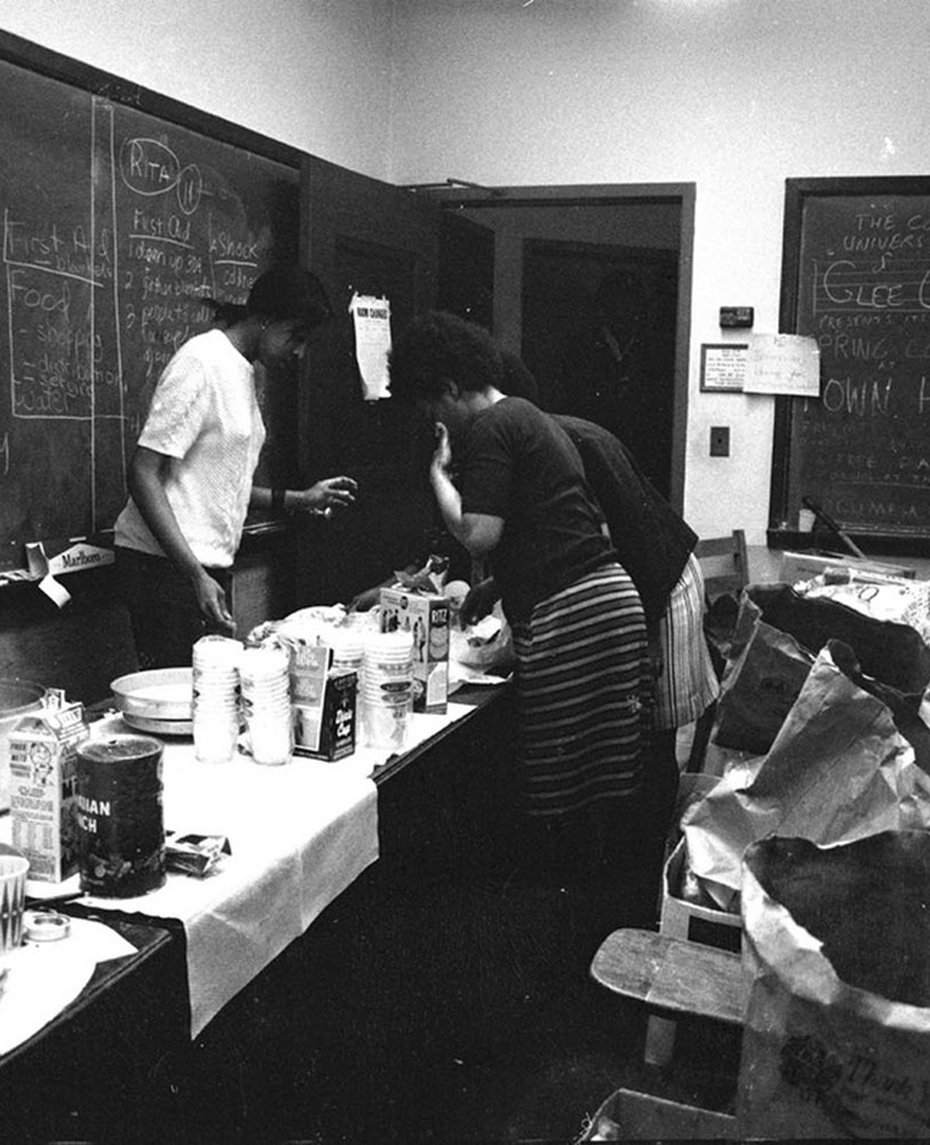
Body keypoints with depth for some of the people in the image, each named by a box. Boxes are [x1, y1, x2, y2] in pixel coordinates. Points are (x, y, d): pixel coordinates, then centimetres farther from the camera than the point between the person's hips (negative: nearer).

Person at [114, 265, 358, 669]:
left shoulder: (241, 370, 16)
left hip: (209, 566, 9)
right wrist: (195, 575, -24)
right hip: (166, 566, -9)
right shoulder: (203, 363, -13)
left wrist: (298, 500, 14)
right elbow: (144, 474, -18)